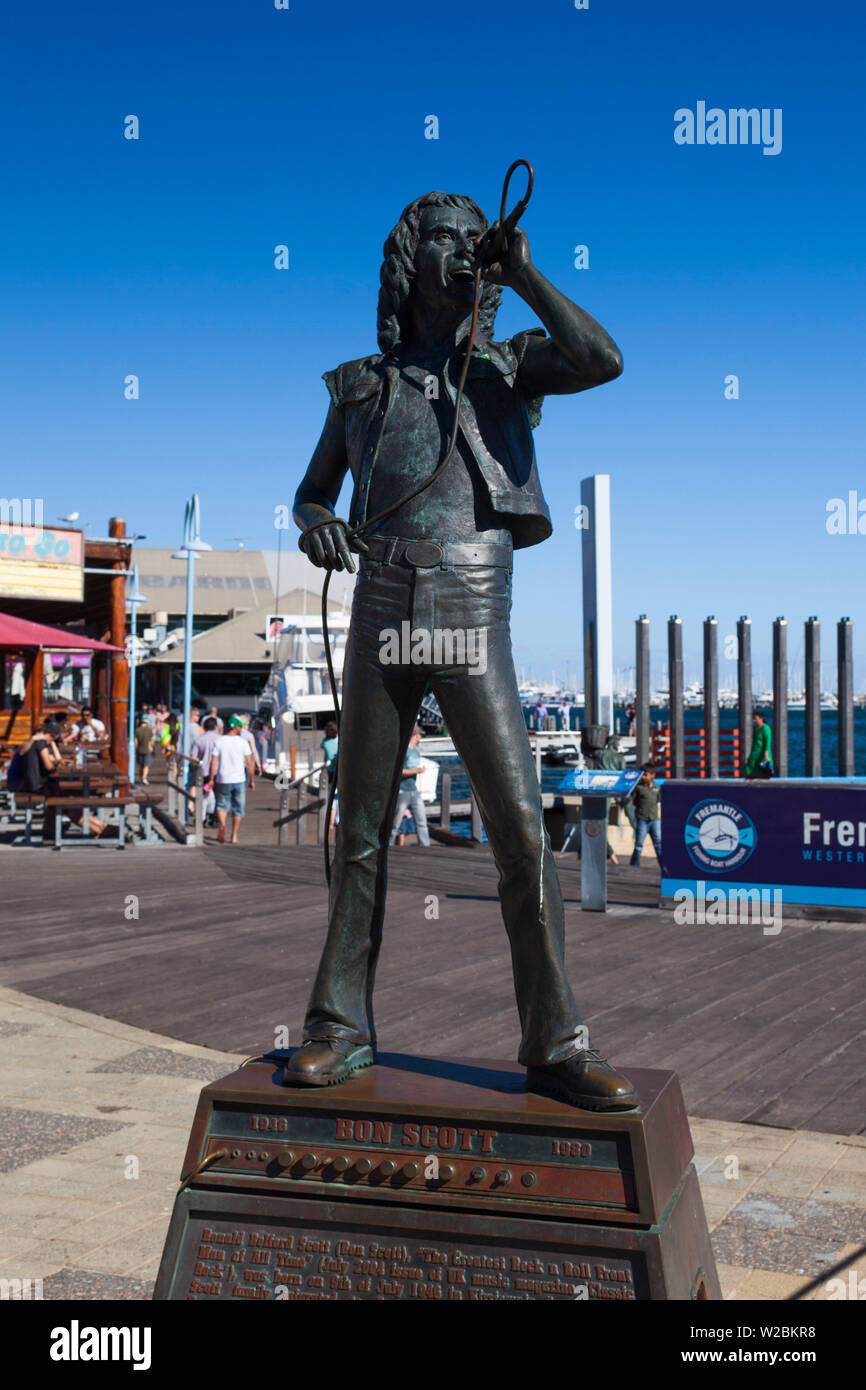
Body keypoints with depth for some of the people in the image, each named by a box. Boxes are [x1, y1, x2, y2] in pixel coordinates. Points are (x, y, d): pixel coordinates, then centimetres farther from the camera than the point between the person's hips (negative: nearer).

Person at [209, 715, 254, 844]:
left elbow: (213, 762, -5)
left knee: (222, 805, 11)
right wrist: (251, 780, 6)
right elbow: (249, 763, -4)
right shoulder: (242, 742, -4)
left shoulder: (219, 741, -2)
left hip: (223, 780, 1)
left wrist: (211, 779, 3)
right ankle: (234, 836, 13)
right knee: (238, 808, 11)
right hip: (239, 780, -1)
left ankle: (222, 825, -19)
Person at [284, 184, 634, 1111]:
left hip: (474, 625, -1)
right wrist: (316, 527, -6)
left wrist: (522, 273, -1)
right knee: (362, 834, 4)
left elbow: (604, 361, -11)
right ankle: (340, 1030, 15)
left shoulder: (511, 364, 11)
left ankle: (555, 1046, -2)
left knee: (521, 832, -10)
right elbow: (311, 494, 19)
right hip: (381, 619, 2)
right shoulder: (361, 385, 15)